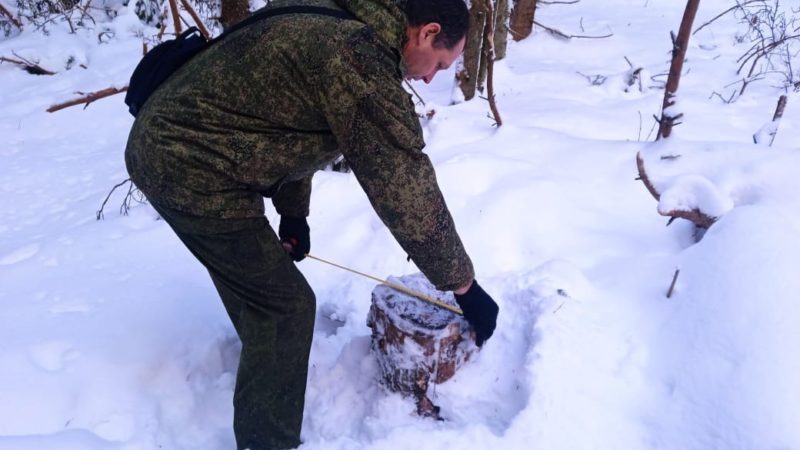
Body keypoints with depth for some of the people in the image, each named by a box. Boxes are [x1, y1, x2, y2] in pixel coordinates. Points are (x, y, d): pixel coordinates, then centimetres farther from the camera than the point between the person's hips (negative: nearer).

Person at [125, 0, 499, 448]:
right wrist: (465, 286, -10)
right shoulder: (363, 64, -22)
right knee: (286, 306, -2)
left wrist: (293, 212, 19)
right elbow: (408, 190, -20)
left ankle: (262, 358, 56)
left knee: (248, 267, 30)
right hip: (192, 171, -10)